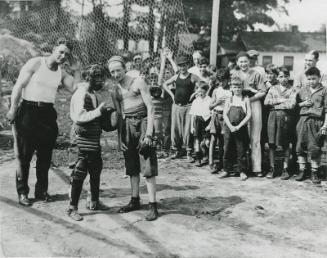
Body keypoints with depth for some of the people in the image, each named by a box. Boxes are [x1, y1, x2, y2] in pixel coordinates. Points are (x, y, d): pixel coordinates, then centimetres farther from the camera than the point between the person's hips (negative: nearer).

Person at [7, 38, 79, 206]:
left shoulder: (61, 73, 10)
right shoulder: (35, 63, -4)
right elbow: (18, 86, -7)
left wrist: (76, 70, -2)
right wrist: (13, 109, -12)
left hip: (48, 113, 5)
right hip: (28, 111, -5)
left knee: (45, 155, 8)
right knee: (24, 154, 0)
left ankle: (41, 190, 21)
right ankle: (22, 192, 11)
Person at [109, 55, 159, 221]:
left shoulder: (138, 82, -4)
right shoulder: (115, 91, 12)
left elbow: (150, 108, -9)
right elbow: (119, 115, 15)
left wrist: (149, 133, -17)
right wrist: (119, 138, 7)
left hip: (142, 123, -6)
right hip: (127, 126, 6)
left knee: (148, 166, -7)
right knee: (132, 166, 10)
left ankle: (153, 205, -2)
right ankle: (135, 201, 22)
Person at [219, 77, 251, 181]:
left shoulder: (245, 100, 5)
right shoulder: (229, 100, 9)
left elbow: (248, 115, -3)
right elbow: (225, 115, 2)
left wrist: (239, 126, -12)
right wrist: (230, 126, -11)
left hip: (241, 128, -2)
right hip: (228, 128, 2)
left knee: (241, 150, 1)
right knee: (227, 150, 6)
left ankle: (242, 171, 11)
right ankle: (226, 170, 16)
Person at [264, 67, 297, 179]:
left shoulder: (292, 90, 7)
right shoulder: (273, 88, 14)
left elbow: (291, 105, -8)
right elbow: (266, 102, 2)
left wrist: (274, 103, -3)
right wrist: (280, 100, -5)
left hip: (285, 116, -2)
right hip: (273, 115, 2)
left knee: (285, 144, 3)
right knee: (271, 143, 0)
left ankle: (285, 169, 11)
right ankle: (272, 168, 9)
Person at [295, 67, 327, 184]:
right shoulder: (302, 90, 11)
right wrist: (302, 104, -3)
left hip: (317, 121, -3)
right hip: (303, 120, 3)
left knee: (315, 148, -1)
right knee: (301, 146, 4)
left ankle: (314, 172, 10)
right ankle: (301, 170, 14)